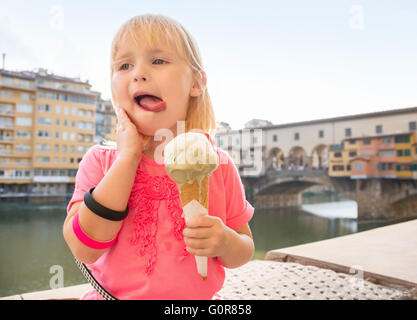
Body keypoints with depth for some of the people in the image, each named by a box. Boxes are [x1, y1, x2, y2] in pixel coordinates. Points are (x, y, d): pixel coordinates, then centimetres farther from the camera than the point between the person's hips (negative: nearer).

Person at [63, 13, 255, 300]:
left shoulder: (217, 165, -9)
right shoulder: (100, 161, -9)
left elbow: (245, 252, -1)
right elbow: (85, 250, -22)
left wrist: (224, 242, -23)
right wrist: (128, 157, -23)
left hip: (199, 296, 0)